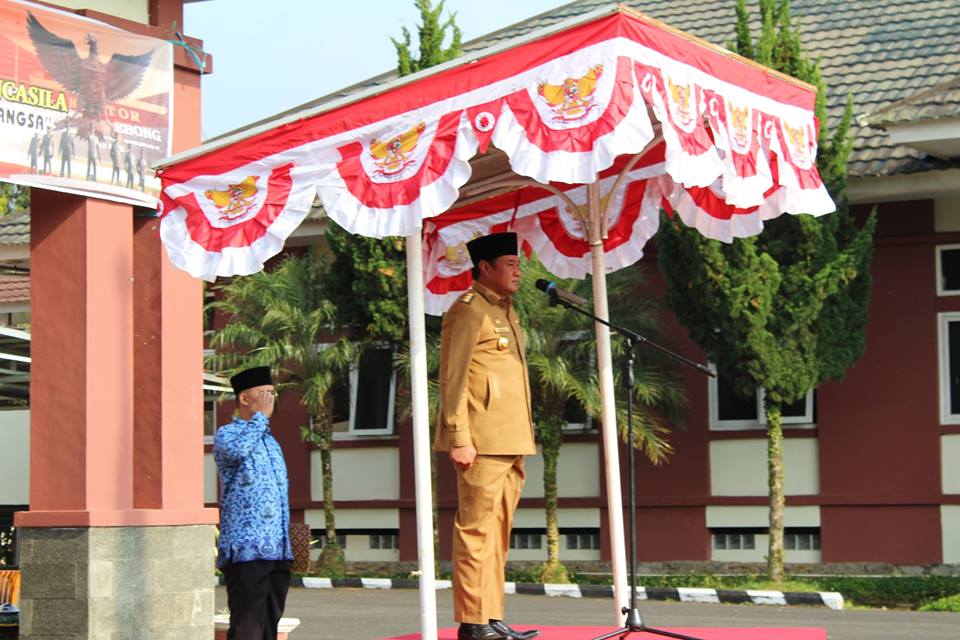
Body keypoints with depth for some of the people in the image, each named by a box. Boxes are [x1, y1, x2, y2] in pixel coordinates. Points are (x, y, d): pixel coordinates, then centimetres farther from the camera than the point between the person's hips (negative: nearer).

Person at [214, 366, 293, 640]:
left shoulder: (270, 440, 22)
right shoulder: (226, 434, -2)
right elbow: (238, 450, -28)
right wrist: (261, 415, -14)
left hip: (277, 552, 8)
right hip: (246, 549, -8)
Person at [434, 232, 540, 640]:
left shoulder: (505, 311, 21)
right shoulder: (468, 311, -7)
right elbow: (452, 380, -13)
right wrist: (459, 438, -19)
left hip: (511, 444, 9)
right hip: (483, 444, -9)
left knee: (498, 532, 10)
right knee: (477, 530, -7)